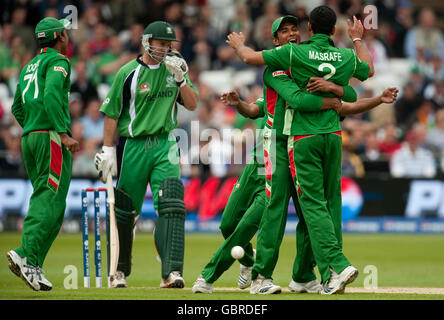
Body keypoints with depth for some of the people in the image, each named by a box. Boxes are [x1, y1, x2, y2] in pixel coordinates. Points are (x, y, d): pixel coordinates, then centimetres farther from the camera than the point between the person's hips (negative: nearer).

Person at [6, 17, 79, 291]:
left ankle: (33, 267, -4)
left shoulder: (30, 66, 23)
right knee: (51, 200, -13)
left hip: (29, 138, 9)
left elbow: (17, 107, 25)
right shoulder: (58, 61, -3)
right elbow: (51, 97, -19)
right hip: (51, 137, -9)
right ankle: (26, 256, -27)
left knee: (42, 200, 7)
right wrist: (63, 133, -23)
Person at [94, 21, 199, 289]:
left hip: (165, 145, 2)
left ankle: (172, 272, -22)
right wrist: (108, 151, -7)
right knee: (125, 209, 5)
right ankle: (119, 270, 24)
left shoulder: (174, 67, 9)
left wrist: (180, 78, -10)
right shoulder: (128, 73, -4)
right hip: (133, 145, -2)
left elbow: (192, 104, 5)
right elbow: (112, 114, -3)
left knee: (171, 205, -15)